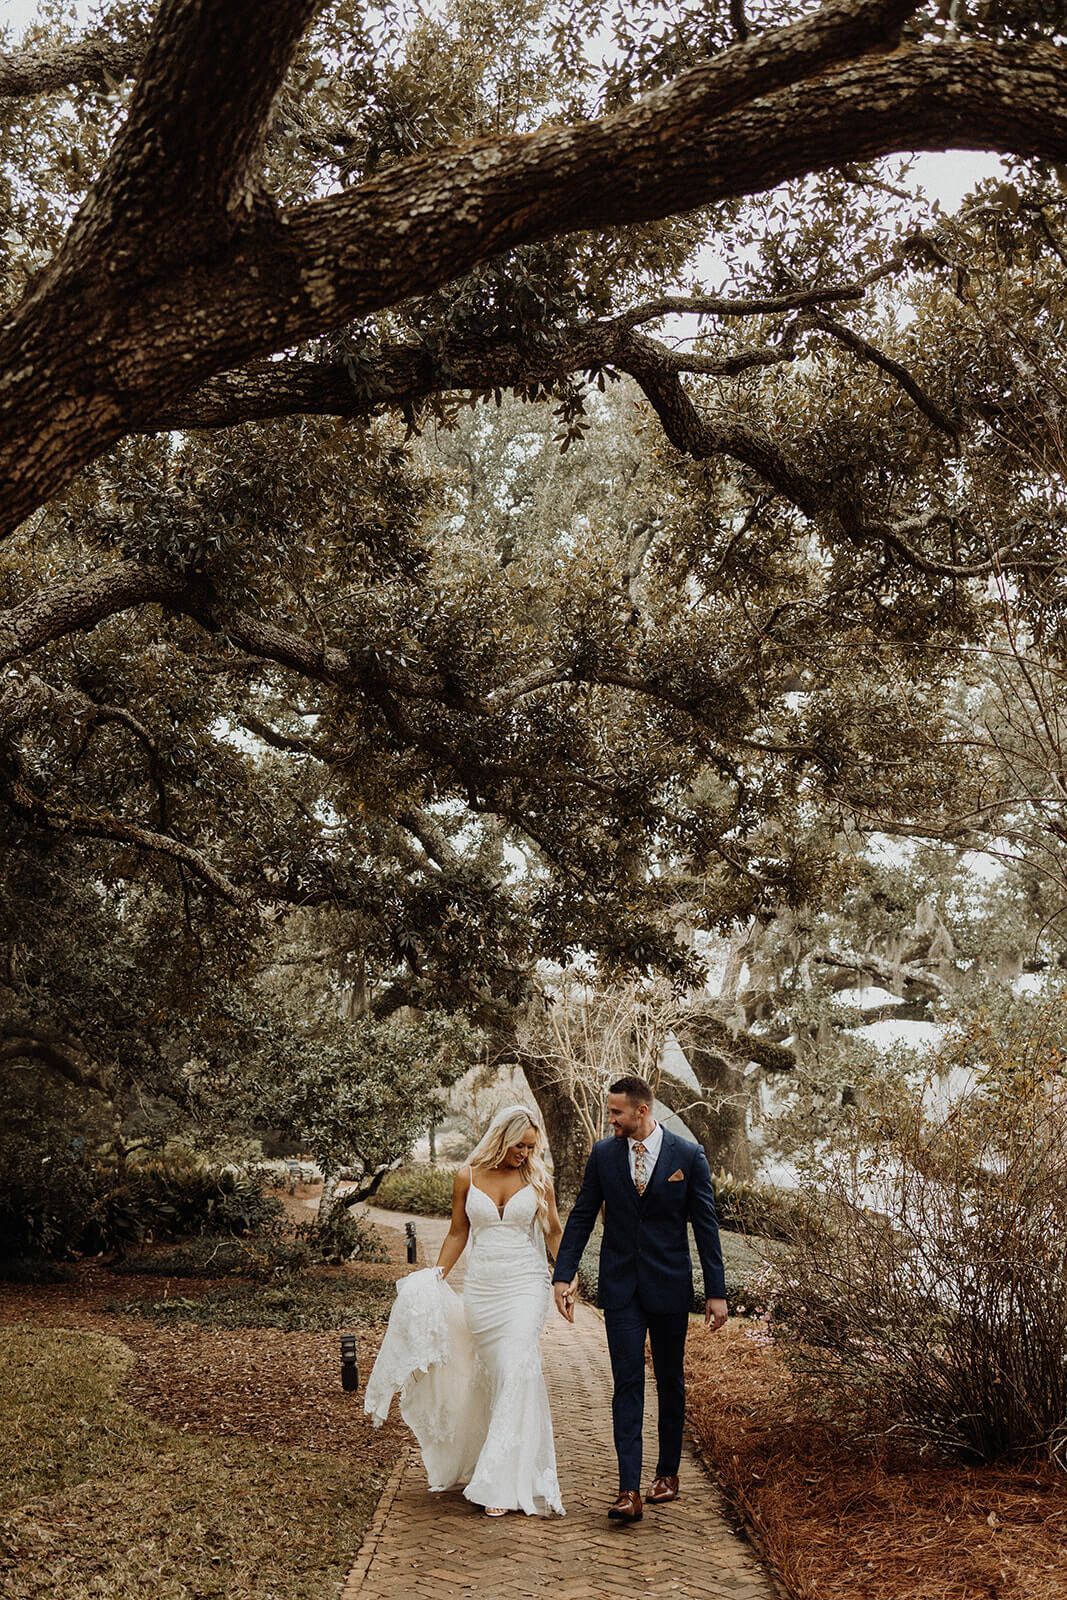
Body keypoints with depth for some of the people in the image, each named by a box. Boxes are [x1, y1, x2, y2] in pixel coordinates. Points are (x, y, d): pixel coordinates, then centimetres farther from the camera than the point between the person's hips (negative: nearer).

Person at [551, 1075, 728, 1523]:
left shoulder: (688, 1156, -7)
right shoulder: (603, 1154, -2)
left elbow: (705, 1226, -3)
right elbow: (581, 1216, 4)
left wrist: (716, 1292, -4)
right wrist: (563, 1275, -2)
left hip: (669, 1286, 0)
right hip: (621, 1288, 1)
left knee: (670, 1382, 13)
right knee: (627, 1383, -5)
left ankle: (667, 1472, 30)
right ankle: (629, 1490, -5)